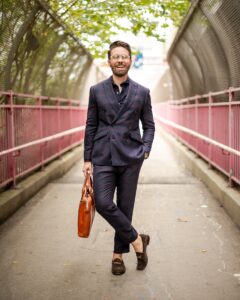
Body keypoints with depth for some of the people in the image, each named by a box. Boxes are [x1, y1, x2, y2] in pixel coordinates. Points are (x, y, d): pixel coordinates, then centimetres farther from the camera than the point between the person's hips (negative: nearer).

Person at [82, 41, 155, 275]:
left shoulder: (142, 92, 5)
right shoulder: (96, 91, 6)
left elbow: (149, 125, 10)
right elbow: (91, 126, 7)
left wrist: (145, 149, -6)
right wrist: (87, 159, 4)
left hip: (130, 157, 0)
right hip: (103, 157, 0)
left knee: (125, 206, 5)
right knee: (103, 203, -13)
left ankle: (118, 254, 22)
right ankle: (137, 240, 6)